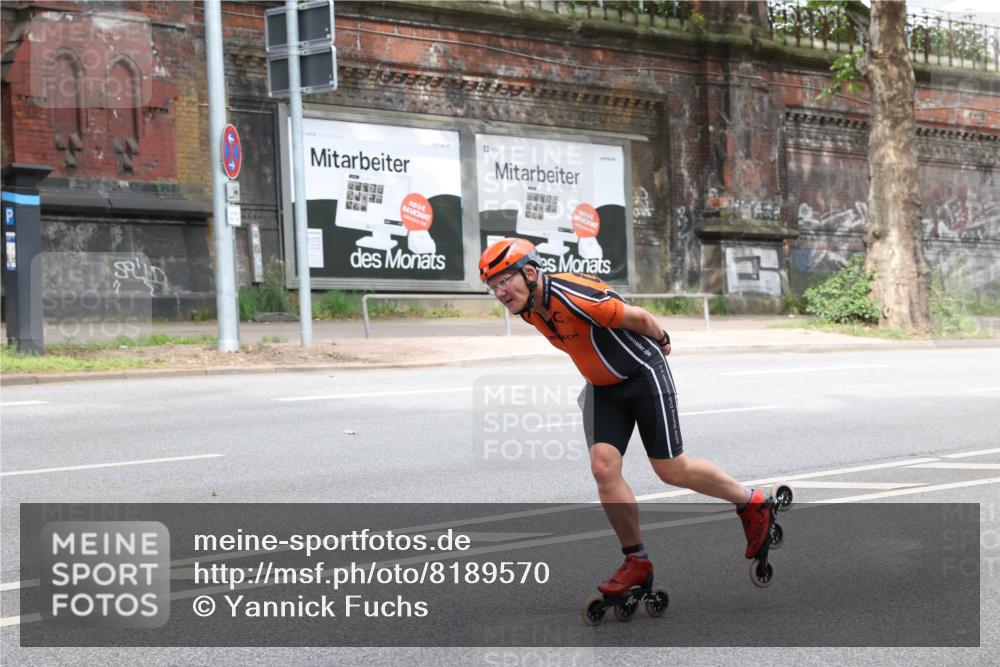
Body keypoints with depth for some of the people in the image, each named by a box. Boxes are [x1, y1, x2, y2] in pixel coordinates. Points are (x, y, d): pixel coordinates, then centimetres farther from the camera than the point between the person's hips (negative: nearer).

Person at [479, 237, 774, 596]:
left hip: (642, 375, -7)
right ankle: (636, 561, 6)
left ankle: (752, 503, 24)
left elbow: (638, 317, -19)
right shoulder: (528, 310, -4)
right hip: (602, 388, 7)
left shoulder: (573, 296, -32)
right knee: (603, 468, -7)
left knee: (672, 470, 1)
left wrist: (661, 341, 0)